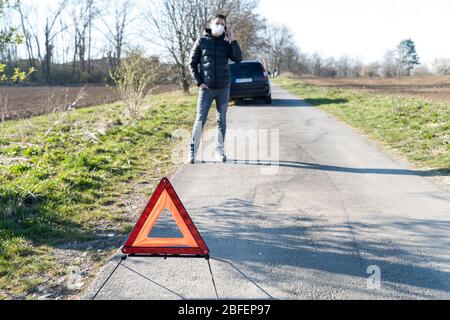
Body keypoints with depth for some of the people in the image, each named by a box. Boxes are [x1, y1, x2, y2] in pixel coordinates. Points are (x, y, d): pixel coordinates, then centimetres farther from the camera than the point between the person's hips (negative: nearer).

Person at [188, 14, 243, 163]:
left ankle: (220, 150, 17)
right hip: (206, 89, -2)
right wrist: (198, 82, -8)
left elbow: (238, 59, -8)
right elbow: (192, 64, 3)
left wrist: (233, 40, -10)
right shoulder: (202, 42, 2)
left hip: (223, 88, 2)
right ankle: (193, 151, 0)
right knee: (200, 120, -6)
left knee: (221, 120, 7)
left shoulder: (226, 44, 7)